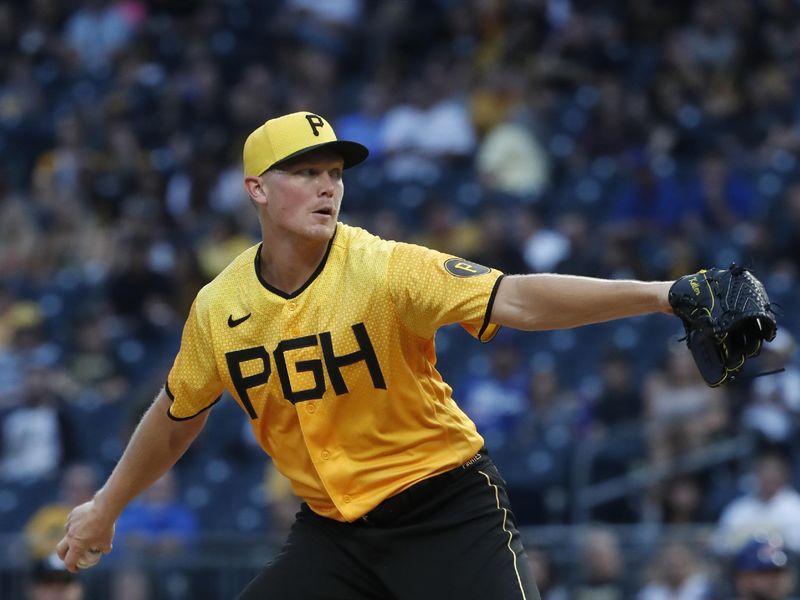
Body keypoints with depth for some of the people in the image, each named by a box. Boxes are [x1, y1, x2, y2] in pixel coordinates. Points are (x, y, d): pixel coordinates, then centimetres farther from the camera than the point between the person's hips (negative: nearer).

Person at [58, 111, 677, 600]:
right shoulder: (218, 308, -2)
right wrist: (107, 506, 27)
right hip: (331, 530, 4)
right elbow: (178, 417, 17)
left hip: (449, 514, -4)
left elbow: (516, 298, -29)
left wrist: (650, 295, -43)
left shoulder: (383, 270, -17)